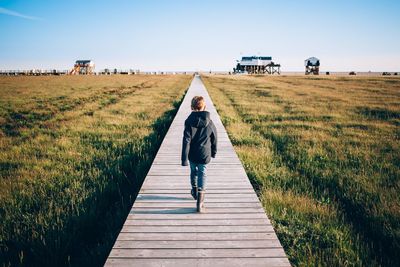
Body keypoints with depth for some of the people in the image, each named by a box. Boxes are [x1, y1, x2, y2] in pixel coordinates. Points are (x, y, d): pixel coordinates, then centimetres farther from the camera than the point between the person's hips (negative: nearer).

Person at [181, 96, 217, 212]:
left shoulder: (189, 121, -13)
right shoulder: (209, 122, -7)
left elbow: (186, 141, -15)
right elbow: (214, 138, 3)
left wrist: (184, 158, -13)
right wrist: (213, 152, 20)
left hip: (192, 155, 0)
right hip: (205, 155, 0)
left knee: (193, 172, 23)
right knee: (202, 175, 4)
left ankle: (194, 191, 45)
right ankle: (200, 203, -4)